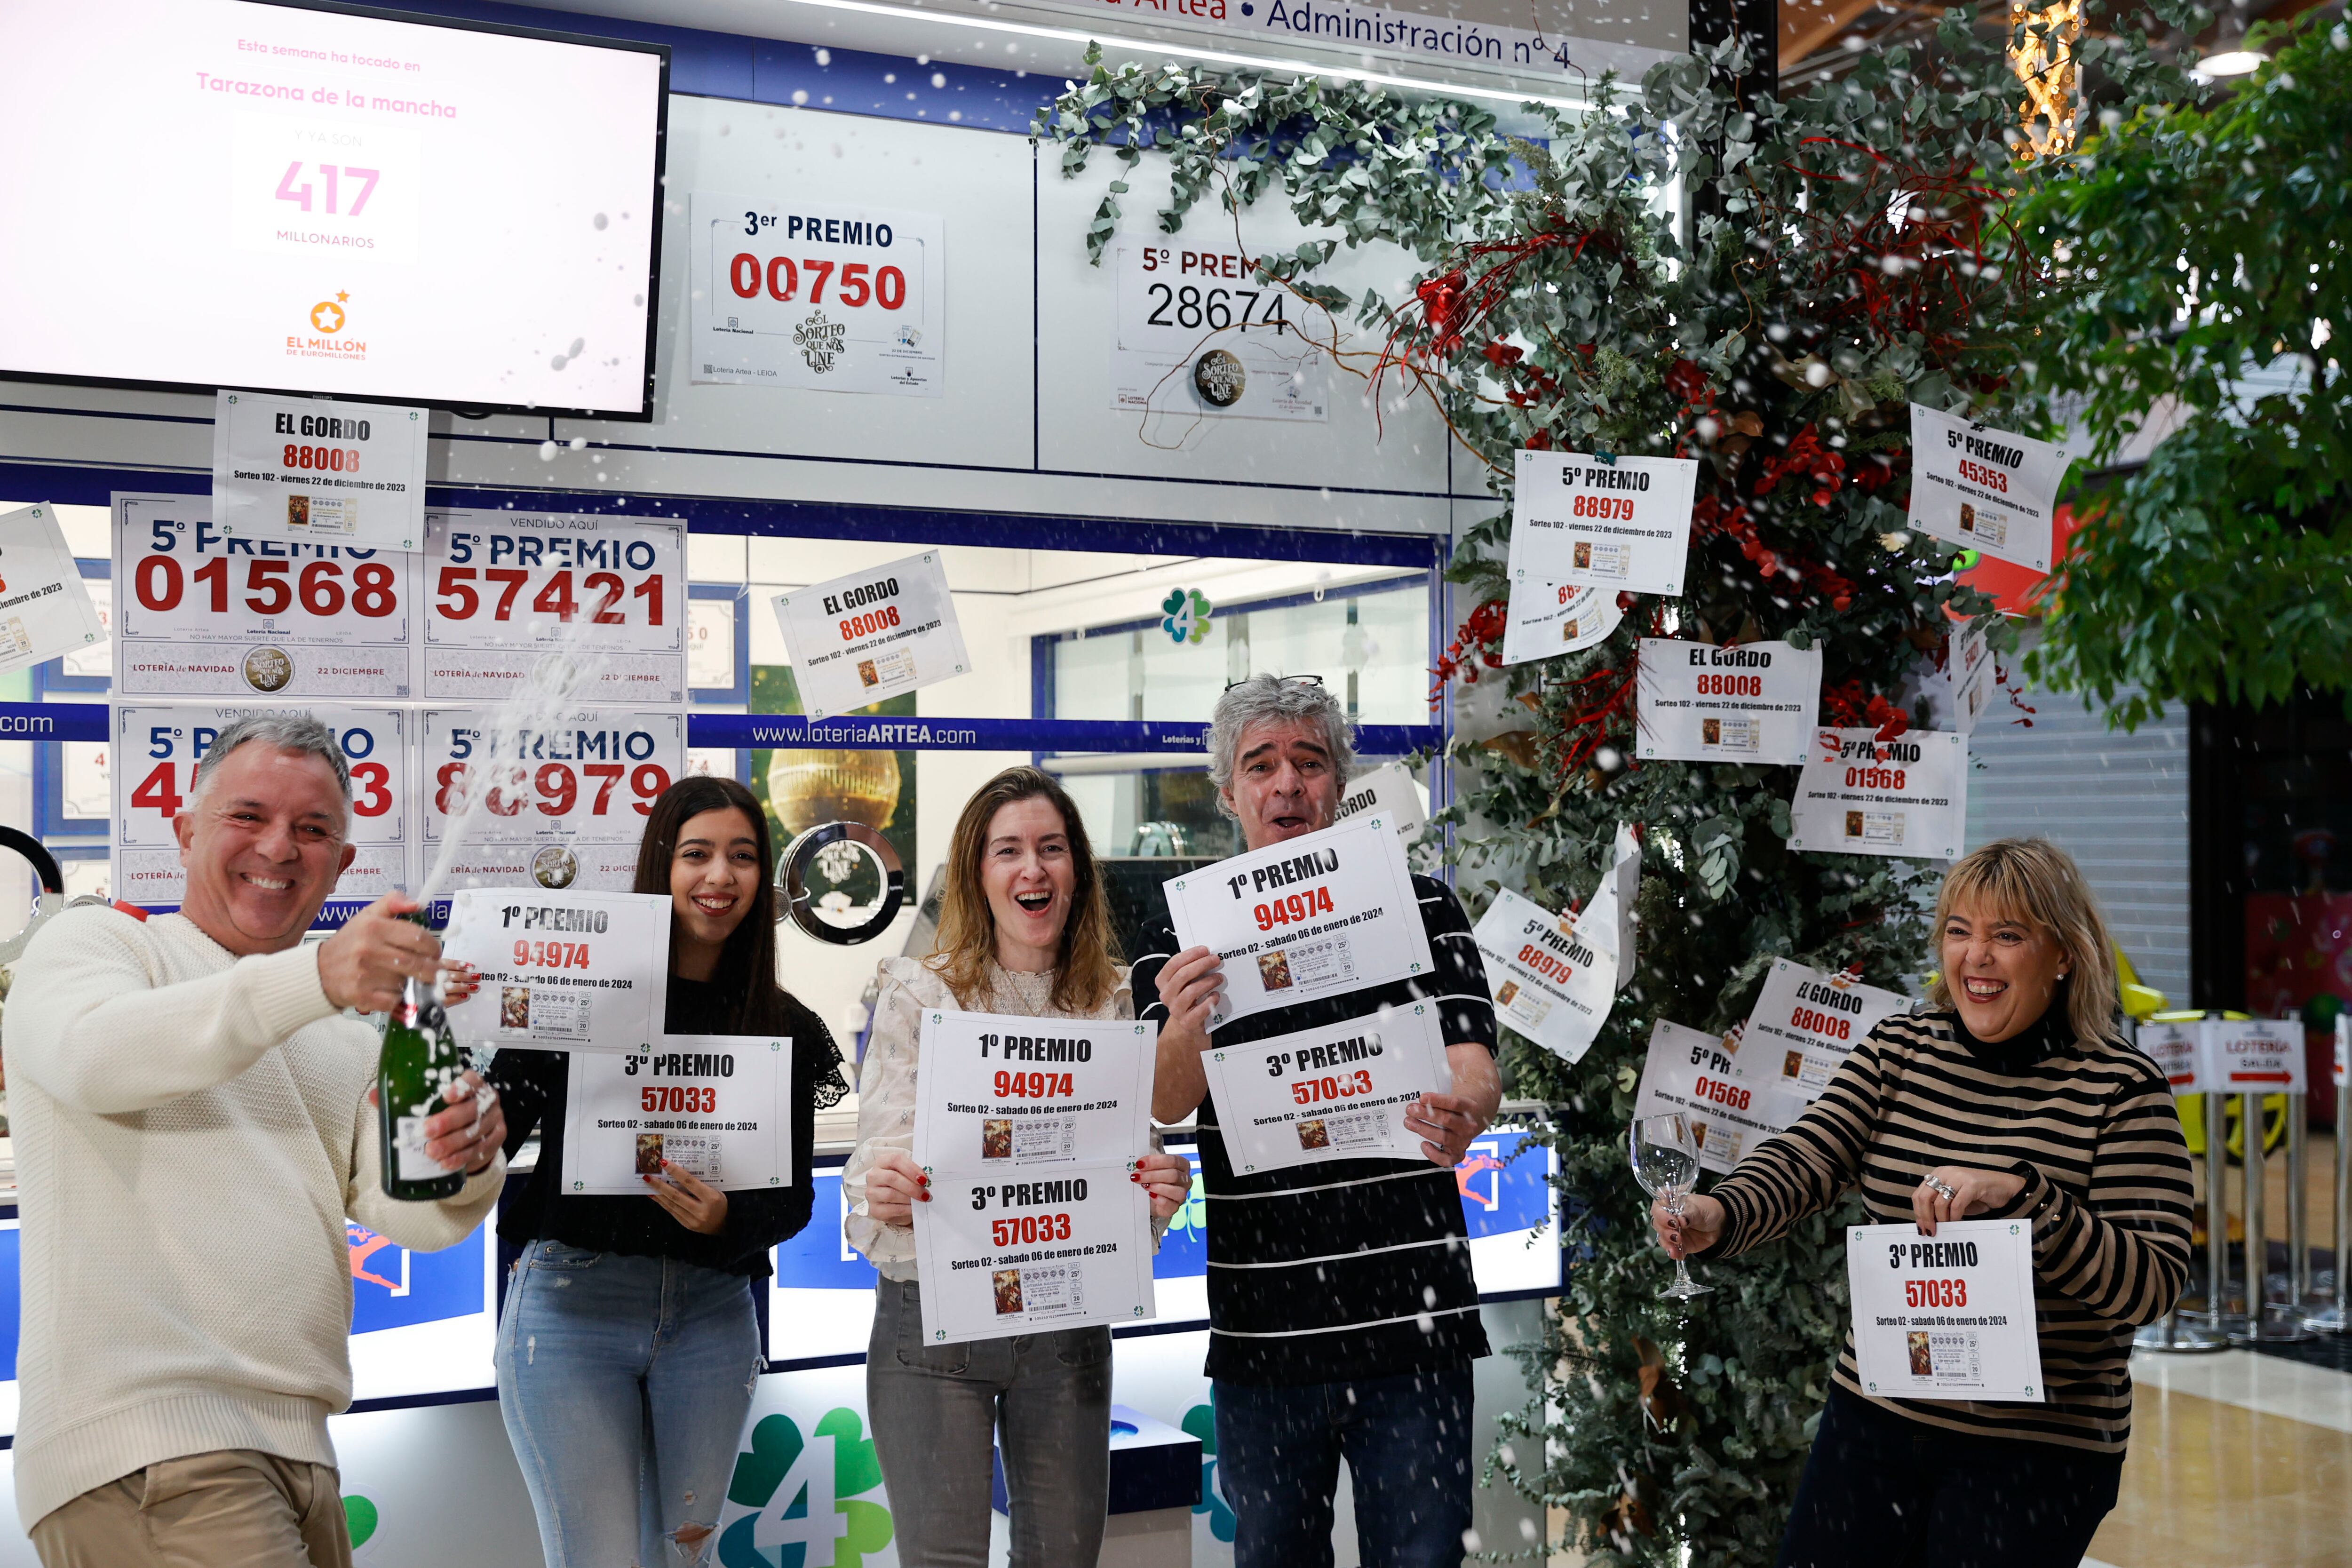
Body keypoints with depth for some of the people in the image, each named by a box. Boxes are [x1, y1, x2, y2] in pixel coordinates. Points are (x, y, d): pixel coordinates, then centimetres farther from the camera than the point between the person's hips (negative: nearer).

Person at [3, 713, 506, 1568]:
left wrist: (465, 1160, -17)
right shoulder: (94, 941, 4)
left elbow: (410, 1216, 7)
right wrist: (316, 977, -35)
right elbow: (93, 1057, -20)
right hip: (142, 1440, -7)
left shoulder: (350, 1042, 21)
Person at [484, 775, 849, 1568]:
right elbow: (498, 1130, -8)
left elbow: (793, 1195, 4)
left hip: (711, 1314, 4)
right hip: (573, 1298, -3)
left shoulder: (786, 1028, 5)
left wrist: (725, 1219, -17)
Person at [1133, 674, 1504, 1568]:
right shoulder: (1185, 933, 6)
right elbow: (1165, 1104, -7)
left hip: (1414, 1324, -1)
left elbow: (1472, 1061, -6)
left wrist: (1459, 1114, -32)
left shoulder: (1418, 909, 4)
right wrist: (1186, 1026, -31)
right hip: (1262, 1329, 1)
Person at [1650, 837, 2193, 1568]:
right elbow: (1803, 1159, -9)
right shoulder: (1898, 1048, 3)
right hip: (1874, 1418, 4)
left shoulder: (2123, 1089, -10)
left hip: (2033, 1456, -4)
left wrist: (2021, 1192, -32)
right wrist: (1718, 1216, -30)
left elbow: (2153, 1284, -17)